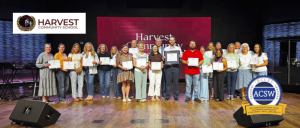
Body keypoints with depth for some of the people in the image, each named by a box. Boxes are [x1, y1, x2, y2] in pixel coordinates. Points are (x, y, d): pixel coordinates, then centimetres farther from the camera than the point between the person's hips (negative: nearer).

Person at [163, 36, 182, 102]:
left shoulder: (178, 48, 13)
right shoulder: (166, 49, 12)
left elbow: (181, 57, 10)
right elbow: (163, 57, 10)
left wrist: (180, 56, -13)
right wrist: (164, 57, -13)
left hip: (176, 66, 0)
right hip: (168, 66, 0)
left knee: (176, 82, 1)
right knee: (168, 82, 0)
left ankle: (176, 96, 10)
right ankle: (167, 96, 8)